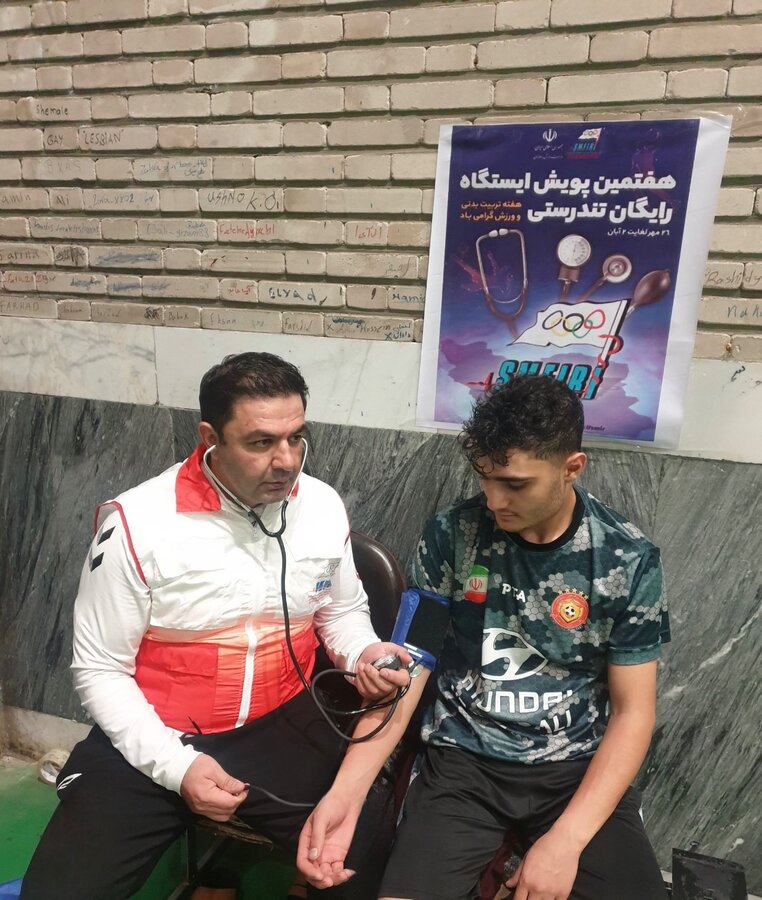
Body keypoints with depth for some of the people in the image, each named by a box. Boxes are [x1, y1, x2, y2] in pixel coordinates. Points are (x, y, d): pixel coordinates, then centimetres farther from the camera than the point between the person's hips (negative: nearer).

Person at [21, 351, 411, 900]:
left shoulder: (325, 506, -5)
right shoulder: (136, 523, -16)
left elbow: (341, 610, 12)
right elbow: (100, 670, -8)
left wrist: (364, 654, -10)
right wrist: (174, 765, -17)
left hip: (284, 727, 2)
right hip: (154, 740, -1)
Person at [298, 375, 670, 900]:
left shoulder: (628, 559, -9)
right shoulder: (451, 536, -10)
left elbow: (633, 712, -4)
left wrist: (566, 839, -14)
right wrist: (344, 794, -17)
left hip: (576, 770, 1)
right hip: (463, 763, 0)